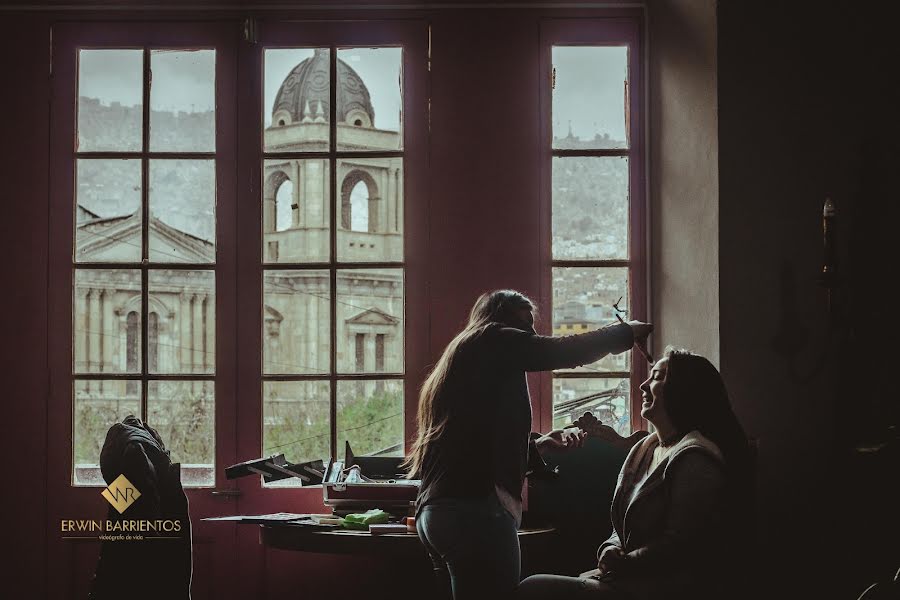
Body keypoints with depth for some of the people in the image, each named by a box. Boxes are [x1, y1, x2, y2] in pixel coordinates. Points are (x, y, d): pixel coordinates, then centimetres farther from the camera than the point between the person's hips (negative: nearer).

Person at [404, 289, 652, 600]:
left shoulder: (458, 356, 29)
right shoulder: (492, 340, 4)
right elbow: (567, 351, 1)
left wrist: (540, 443, 24)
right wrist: (628, 331, 15)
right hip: (474, 507, -10)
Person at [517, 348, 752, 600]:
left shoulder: (694, 460, -15)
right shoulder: (644, 449, 17)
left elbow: (676, 548, -19)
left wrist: (623, 563, -10)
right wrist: (611, 550, -1)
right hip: (629, 579, 9)